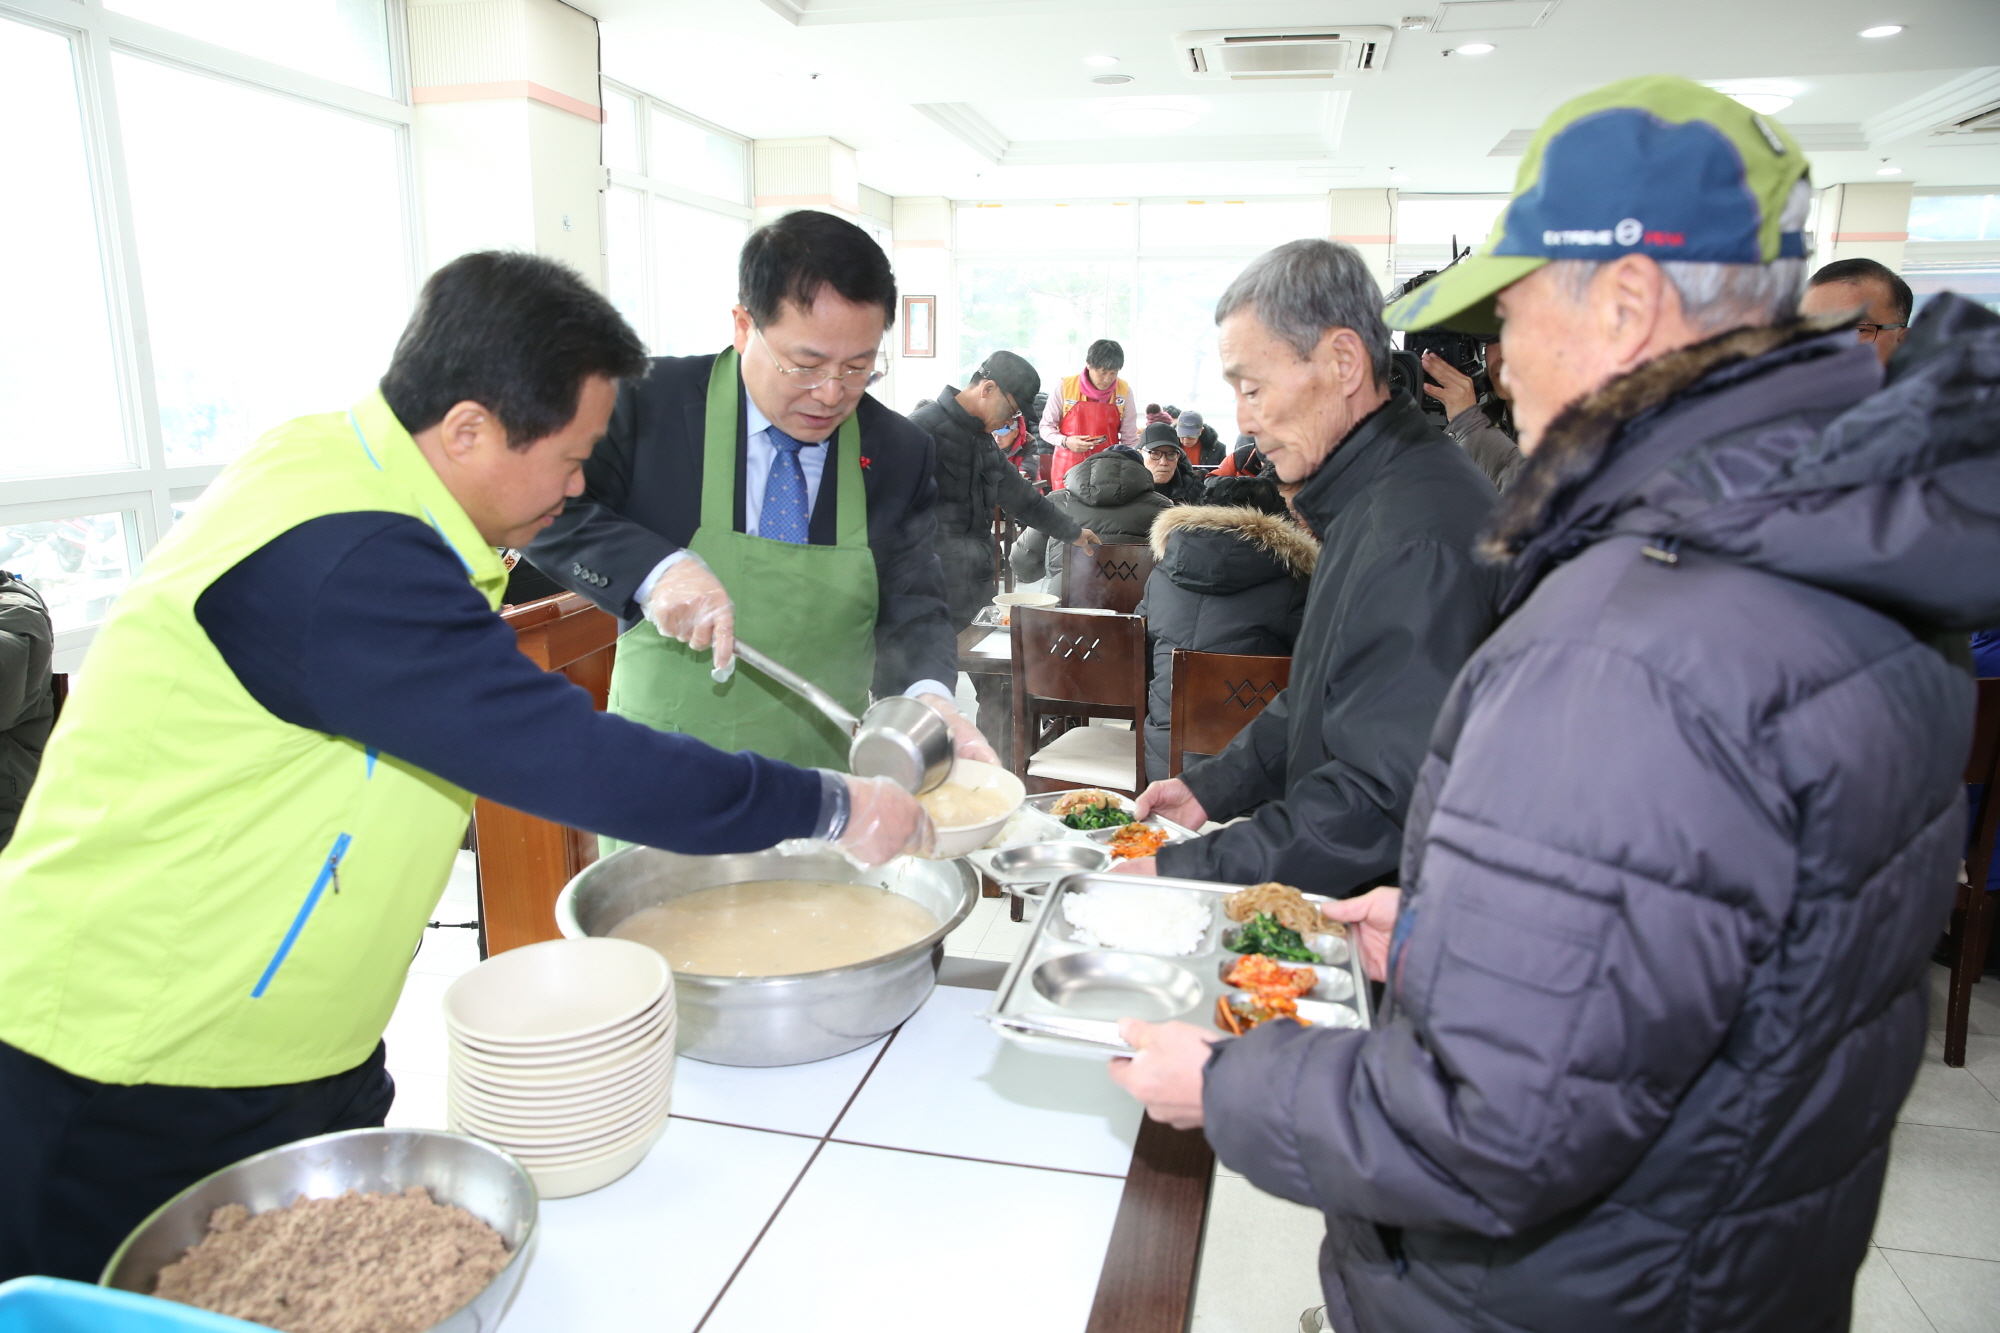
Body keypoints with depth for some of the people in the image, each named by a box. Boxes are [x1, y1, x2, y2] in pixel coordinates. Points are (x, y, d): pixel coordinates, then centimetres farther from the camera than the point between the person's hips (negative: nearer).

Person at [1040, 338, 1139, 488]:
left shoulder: (1124, 391, 0)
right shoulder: (1065, 387, -6)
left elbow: (1129, 439, 6)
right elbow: (1046, 427, 2)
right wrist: (1065, 442, -15)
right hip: (1068, 468, -1)